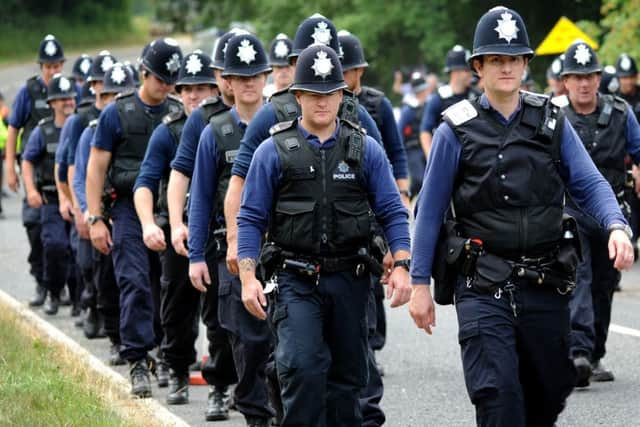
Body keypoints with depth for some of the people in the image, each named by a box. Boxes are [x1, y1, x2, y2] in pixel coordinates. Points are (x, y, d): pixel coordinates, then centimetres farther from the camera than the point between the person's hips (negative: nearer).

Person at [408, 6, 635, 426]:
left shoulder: (552, 123, 7)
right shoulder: (457, 130, -1)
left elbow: (590, 184, 4)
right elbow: (430, 210, 3)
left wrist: (616, 226, -17)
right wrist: (420, 283, 1)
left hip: (545, 285, 3)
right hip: (483, 286, -3)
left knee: (550, 391, 12)